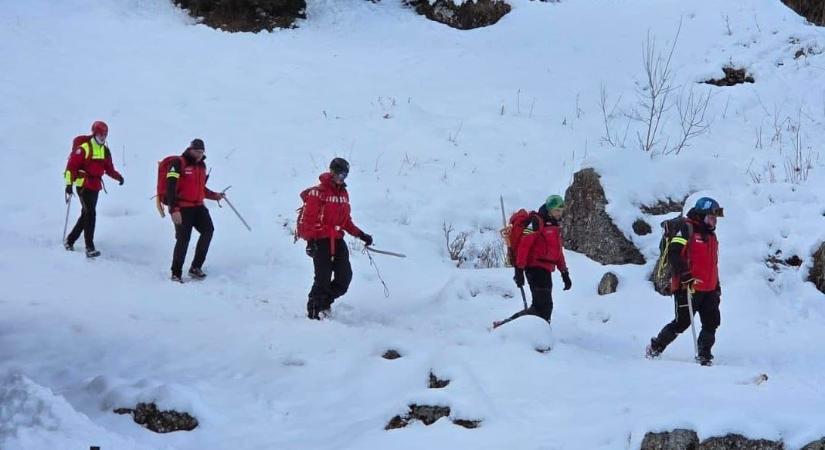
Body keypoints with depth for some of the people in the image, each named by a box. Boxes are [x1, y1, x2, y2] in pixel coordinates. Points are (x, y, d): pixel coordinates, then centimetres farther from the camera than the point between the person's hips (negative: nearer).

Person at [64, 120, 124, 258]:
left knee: (86, 215, 14)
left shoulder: (105, 151, 12)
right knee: (90, 214, -15)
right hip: (83, 184, -8)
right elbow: (71, 165, -12)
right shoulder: (84, 148, -11)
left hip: (96, 187, 8)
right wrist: (69, 184, -16)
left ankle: (70, 240, 30)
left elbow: (109, 168, 19)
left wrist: (118, 176, 3)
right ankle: (90, 248, -16)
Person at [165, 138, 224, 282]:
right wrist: (174, 210, -25)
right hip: (182, 208, -7)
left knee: (208, 230, -10)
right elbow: (171, 188, -18)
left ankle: (196, 267, -2)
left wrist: (214, 195, 13)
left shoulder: (201, 165, 14)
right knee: (183, 239, -9)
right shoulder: (178, 164, -11)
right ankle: (176, 273, 4)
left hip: (198, 206, 7)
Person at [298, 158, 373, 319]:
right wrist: (310, 241, -17)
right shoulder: (318, 193, -9)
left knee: (344, 278, 1)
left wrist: (360, 234, 15)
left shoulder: (343, 193, 15)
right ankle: (314, 310, 8)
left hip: (337, 240, 7)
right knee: (323, 279, -8)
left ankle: (324, 302, 20)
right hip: (320, 241, -7)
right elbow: (308, 219, -12)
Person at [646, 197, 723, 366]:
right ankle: (655, 347, 13)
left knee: (712, 323, -1)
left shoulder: (711, 234, 21)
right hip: (688, 288, -8)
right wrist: (685, 275, -26)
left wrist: (717, 285, 26)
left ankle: (704, 358, 6)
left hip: (709, 290, 8)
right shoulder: (687, 229, -7)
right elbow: (673, 253, -18)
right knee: (682, 322, -5)